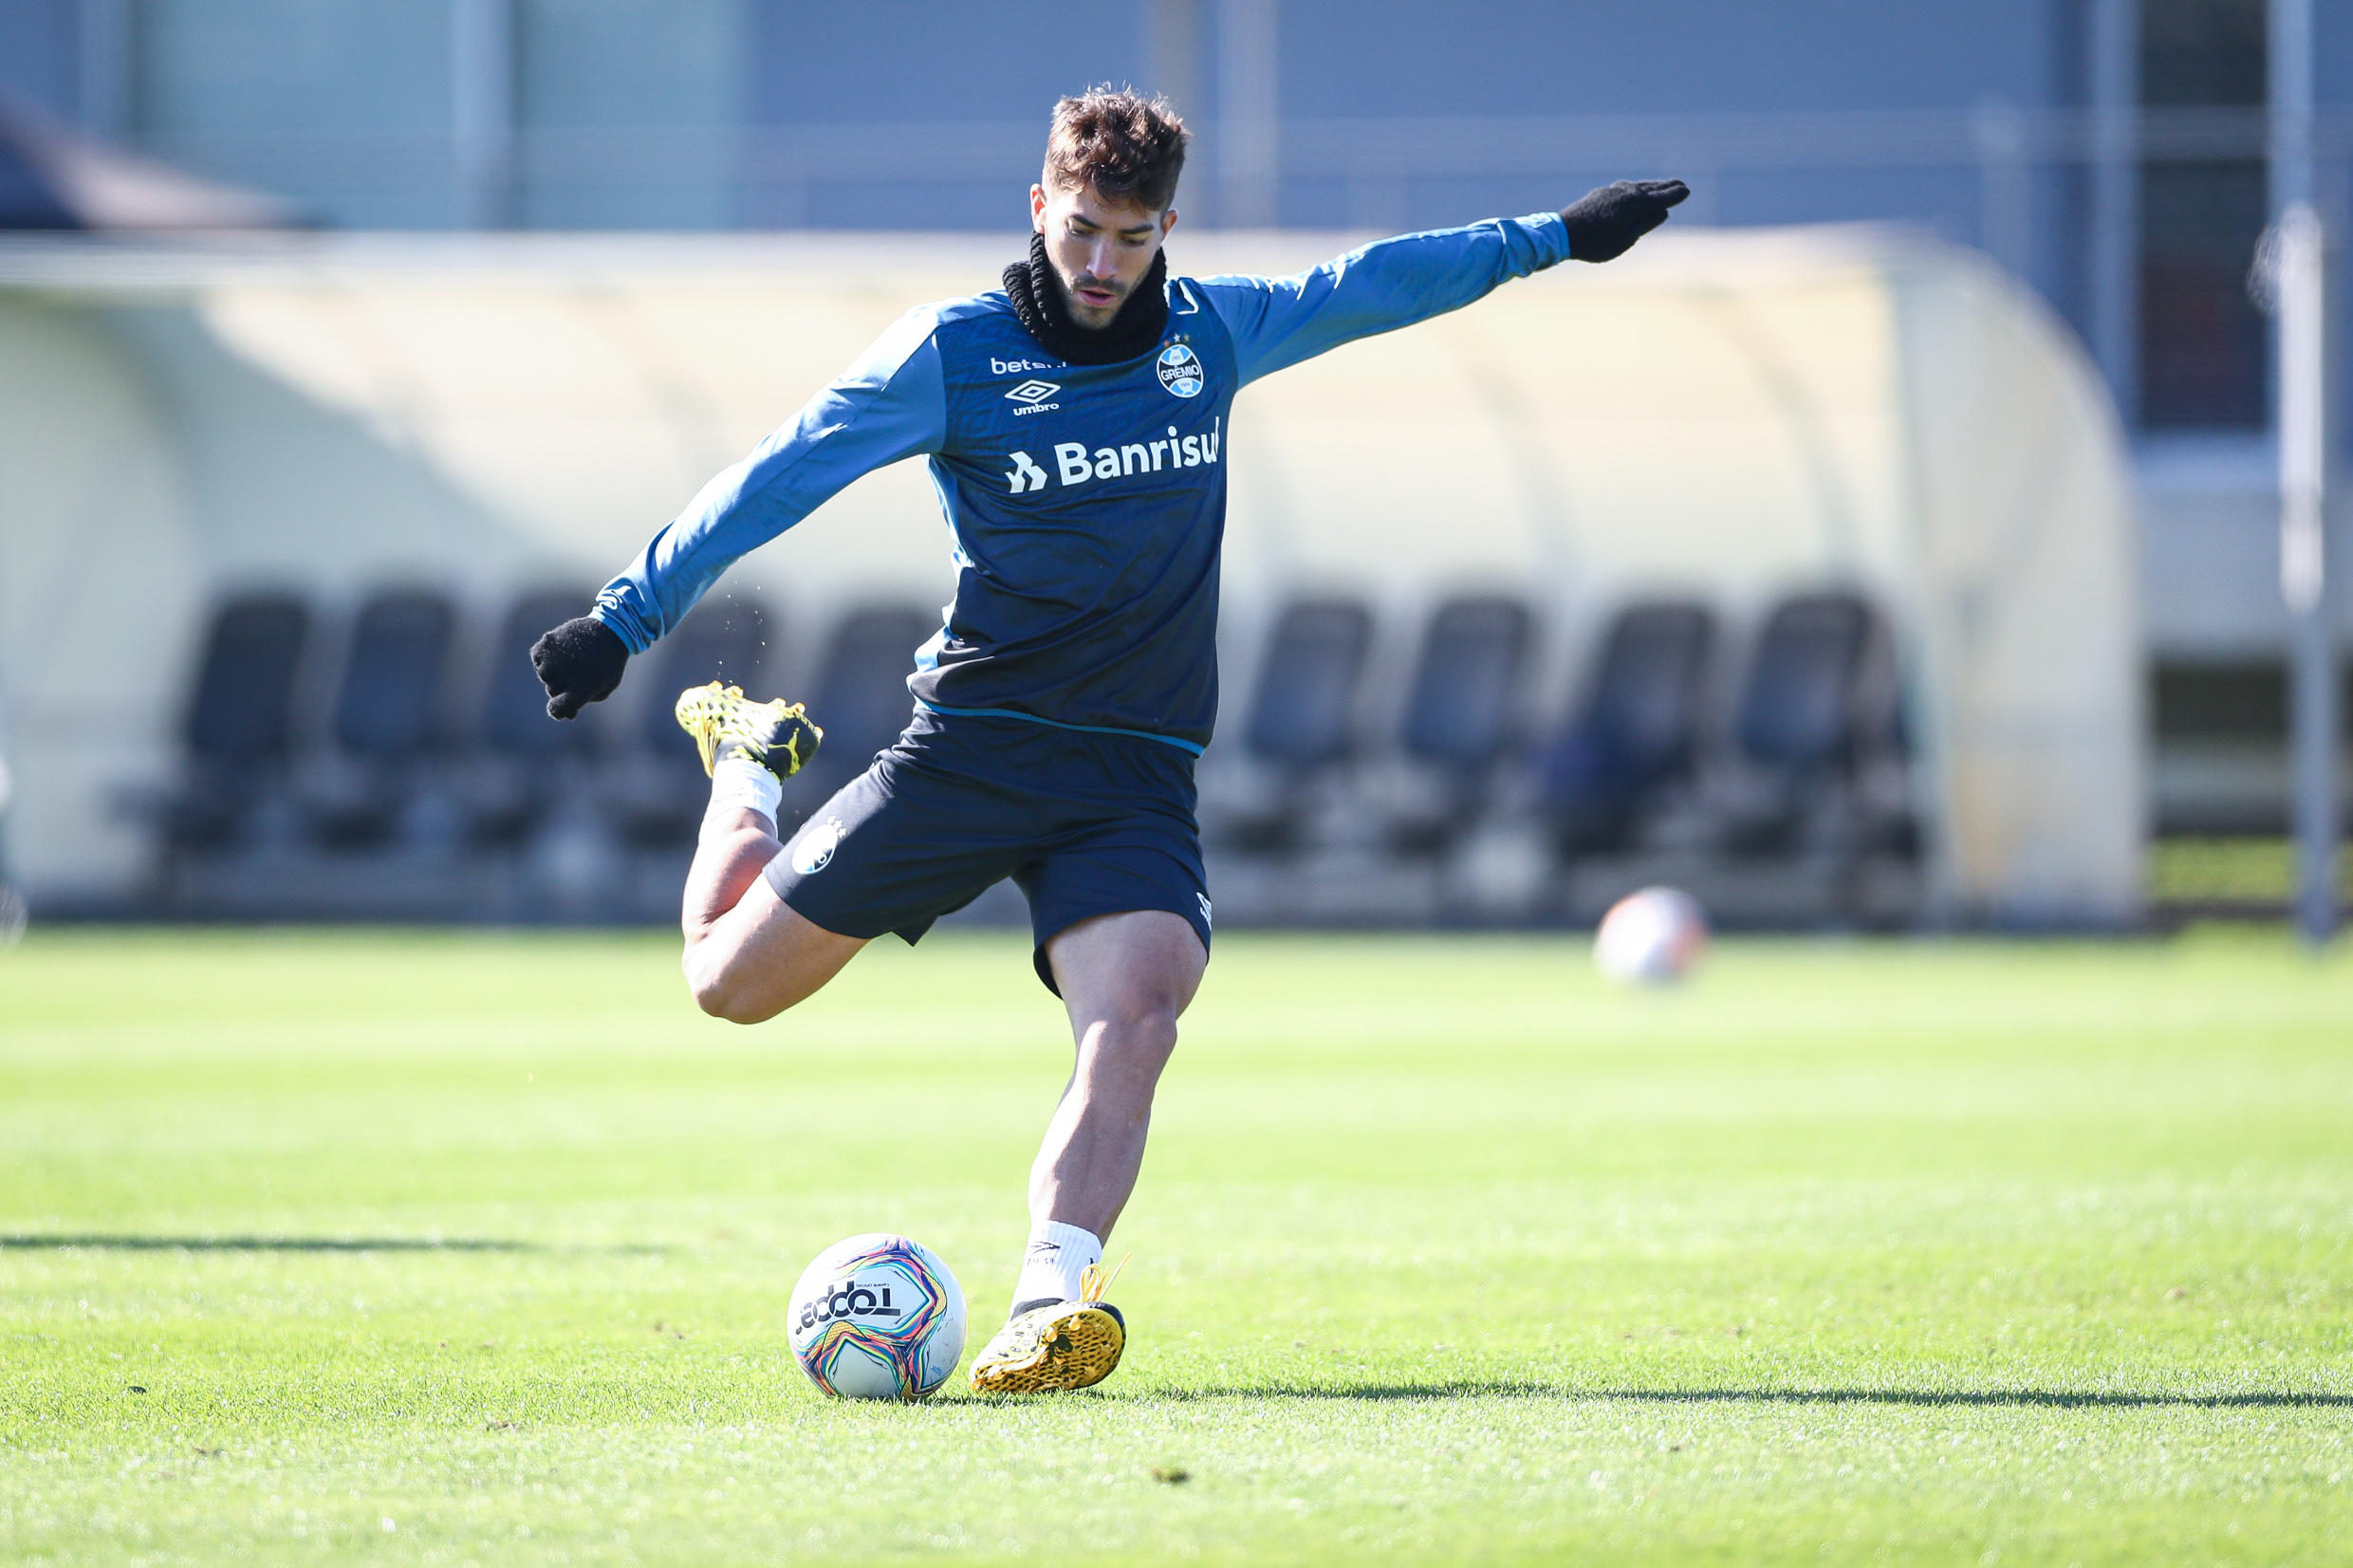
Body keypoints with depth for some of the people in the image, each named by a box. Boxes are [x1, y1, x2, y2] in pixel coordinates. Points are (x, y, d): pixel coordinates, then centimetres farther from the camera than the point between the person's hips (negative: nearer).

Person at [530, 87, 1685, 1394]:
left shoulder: (1210, 333, 9)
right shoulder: (954, 351, -4)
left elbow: (1374, 285, 23)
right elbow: (779, 477, -4)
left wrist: (1555, 239, 27)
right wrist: (626, 618, -9)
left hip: (1137, 776, 2)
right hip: (975, 740, -2)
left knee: (1136, 1014, -27)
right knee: (730, 982, 4)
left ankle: (1049, 1303, -36)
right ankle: (751, 763, 35)